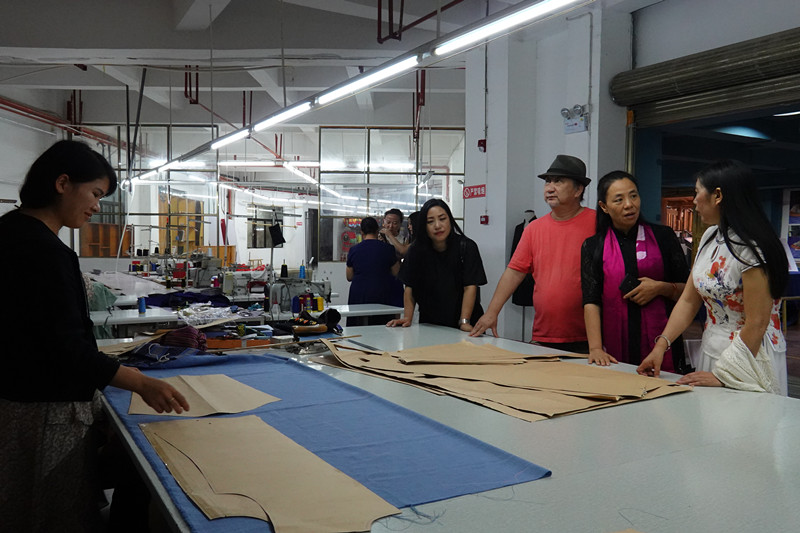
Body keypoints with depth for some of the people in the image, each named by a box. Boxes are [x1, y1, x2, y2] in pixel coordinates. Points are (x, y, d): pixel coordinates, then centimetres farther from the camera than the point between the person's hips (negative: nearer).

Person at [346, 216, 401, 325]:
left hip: (358, 296, 1)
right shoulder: (388, 249, -2)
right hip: (381, 296, -1)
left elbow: (349, 277, 9)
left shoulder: (354, 250, 2)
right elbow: (396, 273, 6)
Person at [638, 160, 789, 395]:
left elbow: (757, 324, -20)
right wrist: (661, 344, -4)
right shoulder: (709, 237, 5)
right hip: (710, 349, 7)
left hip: (748, 356, -7)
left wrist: (723, 375, -18)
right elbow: (688, 300, 5)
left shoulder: (751, 248, -20)